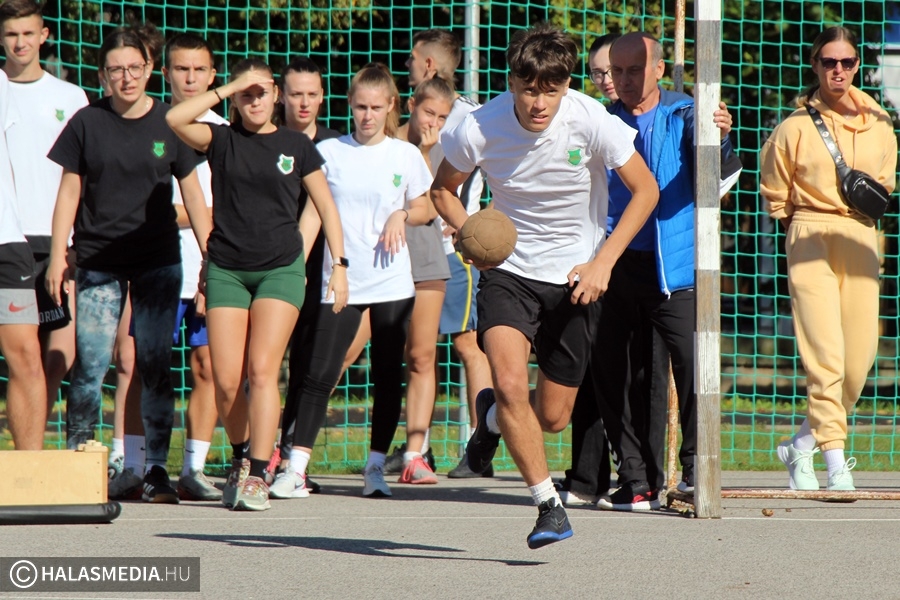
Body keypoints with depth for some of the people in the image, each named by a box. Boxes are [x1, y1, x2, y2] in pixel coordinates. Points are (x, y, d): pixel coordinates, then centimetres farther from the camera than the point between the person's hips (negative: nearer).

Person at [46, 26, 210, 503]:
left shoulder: (169, 123, 4)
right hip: (98, 262, 0)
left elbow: (192, 192, 10)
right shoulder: (87, 123, 3)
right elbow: (69, 192, 8)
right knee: (90, 366, -7)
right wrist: (57, 256, 2)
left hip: (158, 261, 0)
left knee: (155, 365, -2)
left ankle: (156, 469, 2)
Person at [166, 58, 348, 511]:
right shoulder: (222, 141, 4)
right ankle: (240, 458, 21)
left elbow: (325, 206, 11)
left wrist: (339, 265, 4)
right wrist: (227, 90, -11)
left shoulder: (295, 146, 6)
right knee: (226, 381, -4)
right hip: (227, 269, 1)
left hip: (280, 269, -1)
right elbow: (175, 119, -14)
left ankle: (257, 474, -16)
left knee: (263, 371, -14)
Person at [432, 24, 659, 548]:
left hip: (576, 275, 1)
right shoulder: (479, 130, -16)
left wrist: (603, 261, -16)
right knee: (511, 384, -24)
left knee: (553, 416, 6)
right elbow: (444, 189, 4)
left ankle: (493, 415, 41)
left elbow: (646, 190, -8)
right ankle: (549, 506, -9)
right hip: (508, 271, 0)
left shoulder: (591, 122, -19)